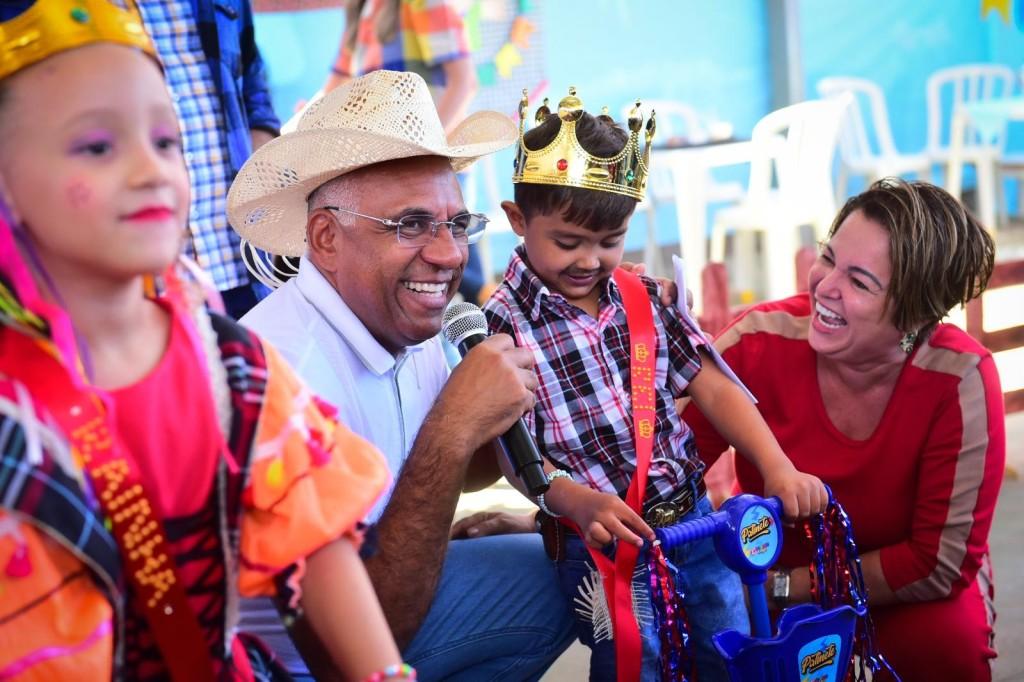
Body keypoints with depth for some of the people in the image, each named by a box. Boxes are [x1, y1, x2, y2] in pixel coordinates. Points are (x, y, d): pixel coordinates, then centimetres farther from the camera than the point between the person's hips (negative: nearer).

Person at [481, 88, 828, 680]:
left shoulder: (644, 301, 6)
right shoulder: (501, 327, -11)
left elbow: (712, 386, 4)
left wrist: (777, 467, -10)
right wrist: (579, 501, -33)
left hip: (696, 520, 6)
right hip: (605, 542, -5)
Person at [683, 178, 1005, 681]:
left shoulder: (960, 380, -23)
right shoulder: (761, 342, -20)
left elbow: (941, 563, -20)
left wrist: (780, 587, -19)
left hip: (907, 605, -1)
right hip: (767, 581, 2)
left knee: (947, 641, -31)